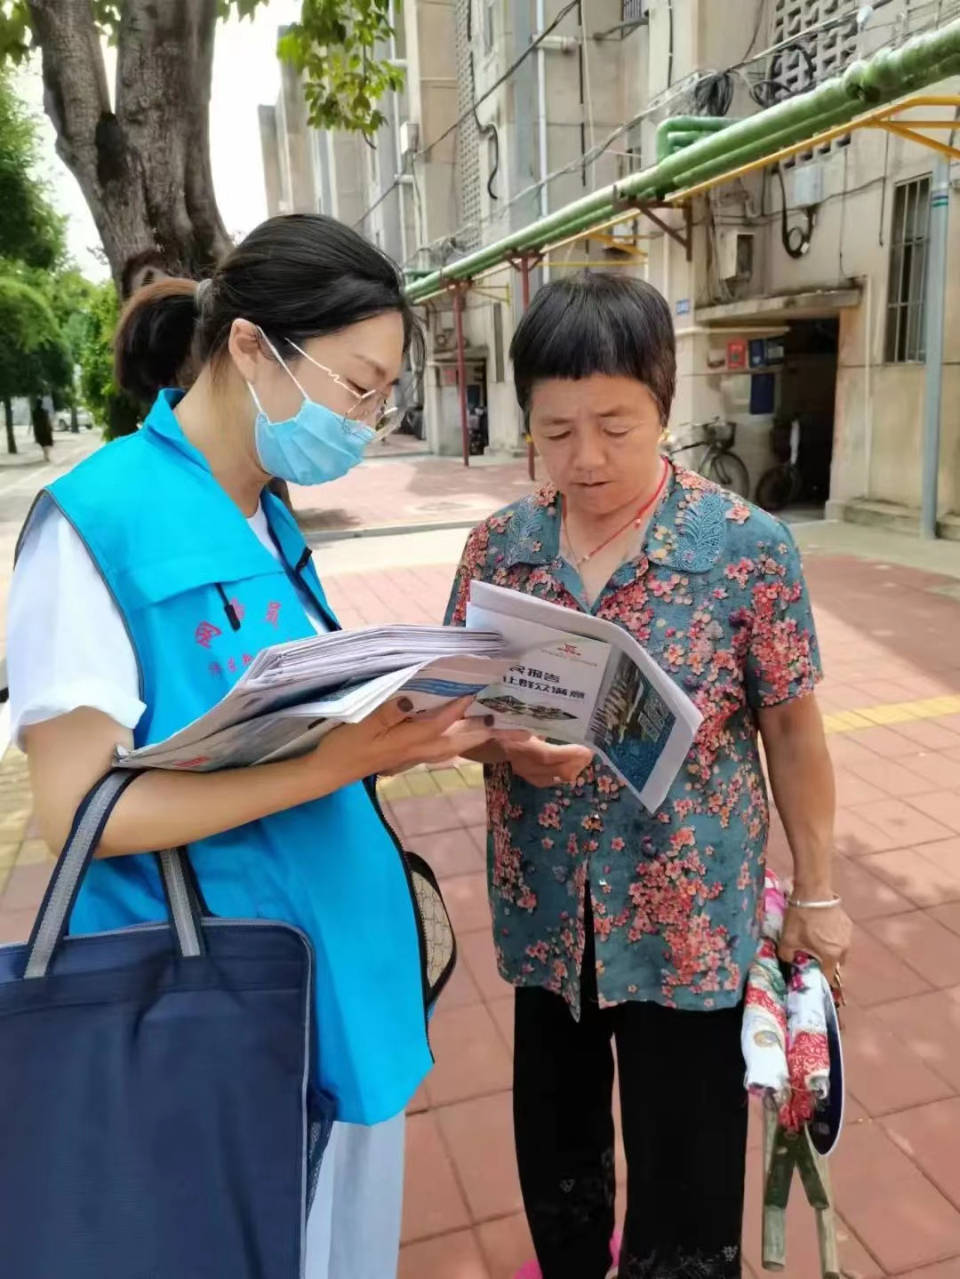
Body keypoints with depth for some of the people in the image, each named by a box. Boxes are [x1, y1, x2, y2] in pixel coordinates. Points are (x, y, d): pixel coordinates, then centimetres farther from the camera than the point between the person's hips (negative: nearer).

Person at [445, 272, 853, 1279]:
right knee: (554, 1137, 26)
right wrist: (511, 749, -20)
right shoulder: (497, 546, -5)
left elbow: (791, 730, -5)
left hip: (691, 921, -3)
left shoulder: (750, 548, -13)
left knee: (686, 1175, 15)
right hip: (545, 913, 4)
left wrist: (816, 892, 1)